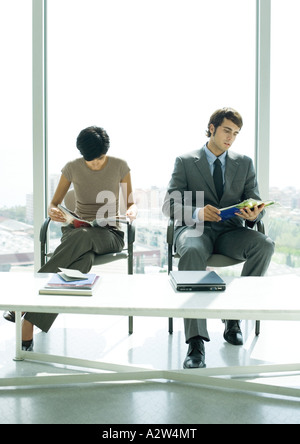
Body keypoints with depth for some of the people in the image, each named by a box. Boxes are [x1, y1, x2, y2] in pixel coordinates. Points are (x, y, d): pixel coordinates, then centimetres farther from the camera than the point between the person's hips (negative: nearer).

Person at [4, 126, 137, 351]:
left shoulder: (120, 166, 0)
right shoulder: (72, 168, 2)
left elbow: (131, 204, 7)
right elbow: (54, 203, 8)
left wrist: (132, 212, -18)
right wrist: (52, 211, -17)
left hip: (109, 233, 0)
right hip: (76, 229, 1)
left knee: (83, 238, -40)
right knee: (83, 259, -39)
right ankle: (28, 330, -46)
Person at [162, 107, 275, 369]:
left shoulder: (245, 164, 17)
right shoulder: (185, 162, 9)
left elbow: (256, 203, 12)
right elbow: (169, 205, 0)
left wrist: (254, 215, -15)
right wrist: (197, 213, -21)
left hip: (230, 231, 3)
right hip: (195, 229, -3)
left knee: (265, 244, -30)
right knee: (192, 252, -39)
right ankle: (196, 342, -41)